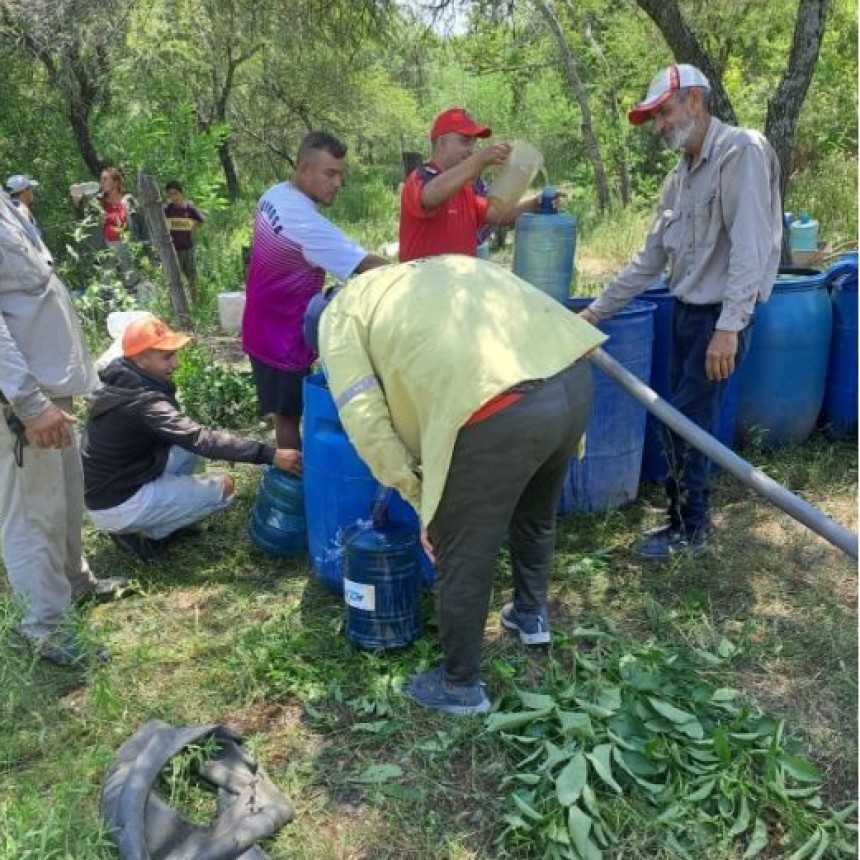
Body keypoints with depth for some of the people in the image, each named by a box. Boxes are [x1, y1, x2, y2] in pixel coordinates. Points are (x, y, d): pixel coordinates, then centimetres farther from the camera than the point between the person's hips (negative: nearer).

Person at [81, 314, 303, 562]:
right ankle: (143, 532, -2)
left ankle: (158, 515, 11)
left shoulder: (117, 382, 2)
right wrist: (269, 454, -35)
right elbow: (202, 440, -32)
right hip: (117, 506, -9)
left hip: (105, 489, 9)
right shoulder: (142, 402, -26)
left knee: (187, 446, 12)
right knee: (224, 488, -8)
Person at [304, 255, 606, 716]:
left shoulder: (339, 317, 14)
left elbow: (368, 425, 2)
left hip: (504, 411, -8)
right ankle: (531, 614, 57)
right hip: (573, 375, 8)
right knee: (536, 513, 34)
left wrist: (423, 502, 13)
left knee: (463, 556, 14)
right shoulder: (415, 274, 34)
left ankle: (461, 686, 34)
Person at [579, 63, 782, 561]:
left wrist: (729, 326, -29)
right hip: (686, 311, 8)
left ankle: (689, 531, 14)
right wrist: (597, 310, 13)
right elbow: (650, 260, 15)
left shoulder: (742, 151, -14)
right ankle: (691, 518, 26)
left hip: (720, 316, -8)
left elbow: (749, 245, -23)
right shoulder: (680, 177, 12)